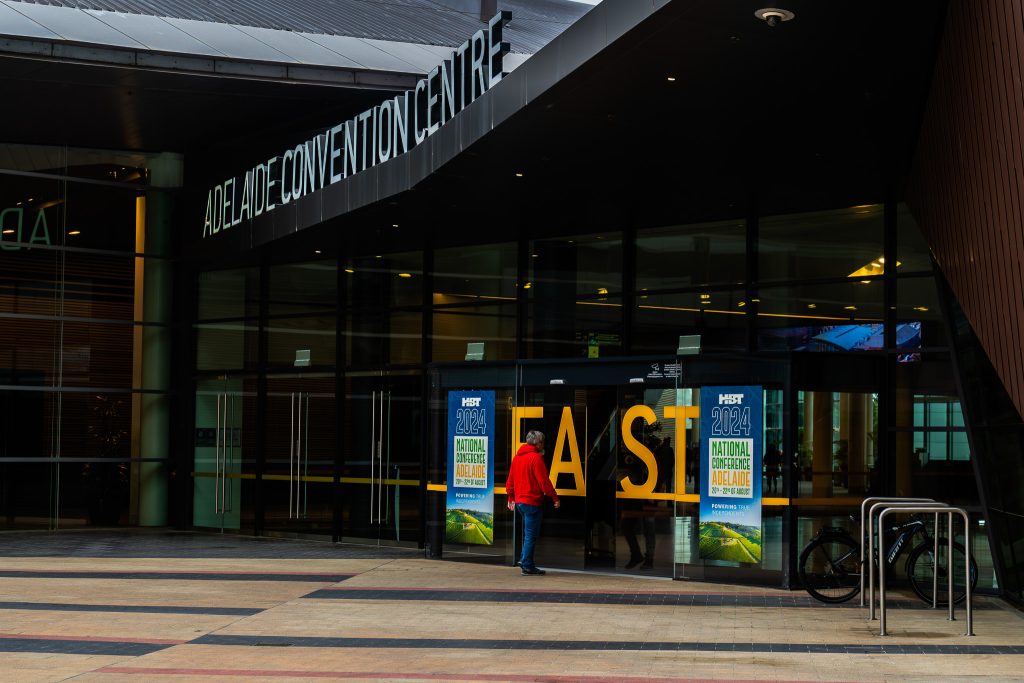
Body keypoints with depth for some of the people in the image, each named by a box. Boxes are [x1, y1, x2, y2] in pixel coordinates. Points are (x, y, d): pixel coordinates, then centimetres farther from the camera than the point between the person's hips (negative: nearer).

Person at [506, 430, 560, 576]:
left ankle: (524, 560, 20)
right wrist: (555, 498, -8)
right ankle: (527, 566, -3)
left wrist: (511, 498, 27)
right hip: (532, 502, -8)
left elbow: (510, 480, 18)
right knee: (531, 535, -4)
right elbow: (544, 481, -16)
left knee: (528, 533, 19)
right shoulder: (536, 458, -13)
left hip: (520, 501, 8)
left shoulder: (517, 457, 12)